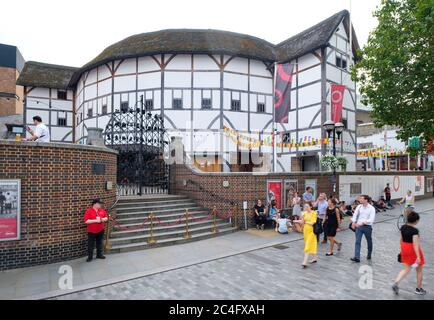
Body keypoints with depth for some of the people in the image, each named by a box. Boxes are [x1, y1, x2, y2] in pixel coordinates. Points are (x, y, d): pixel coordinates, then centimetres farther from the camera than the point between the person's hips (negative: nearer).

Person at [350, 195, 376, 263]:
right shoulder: (359, 207, 4)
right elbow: (355, 214, 4)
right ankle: (357, 257, -9)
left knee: (369, 242, 16)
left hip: (367, 227, -2)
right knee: (357, 242, -7)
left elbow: (371, 219, -18)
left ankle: (369, 255, 39)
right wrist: (353, 222, -13)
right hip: (359, 226, 2)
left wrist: (363, 222, -29)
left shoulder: (371, 208, -9)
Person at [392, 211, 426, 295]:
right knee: (419, 270, 16)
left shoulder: (403, 227, -1)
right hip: (414, 250, -6)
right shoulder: (415, 230, -22)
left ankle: (396, 283, -1)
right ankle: (419, 289, 30)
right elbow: (415, 244, -25)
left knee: (406, 269, 15)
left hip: (404, 249, 6)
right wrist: (418, 257, -24)